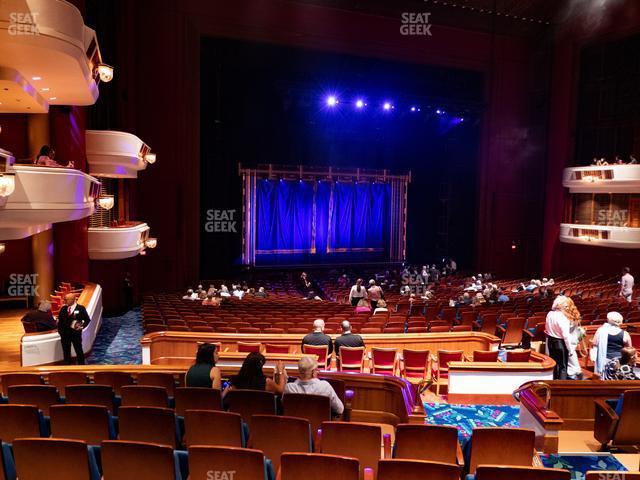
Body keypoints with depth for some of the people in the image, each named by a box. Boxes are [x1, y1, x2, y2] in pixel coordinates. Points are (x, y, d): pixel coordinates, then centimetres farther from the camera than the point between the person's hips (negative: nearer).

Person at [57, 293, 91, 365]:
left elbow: (87, 319, -1)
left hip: (76, 333, -4)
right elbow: (59, 320, 13)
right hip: (65, 334, 4)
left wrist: (82, 326, -13)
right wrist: (60, 329, 3)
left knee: (79, 351, 3)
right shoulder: (63, 309, 6)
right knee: (66, 352, 11)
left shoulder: (81, 308, -5)